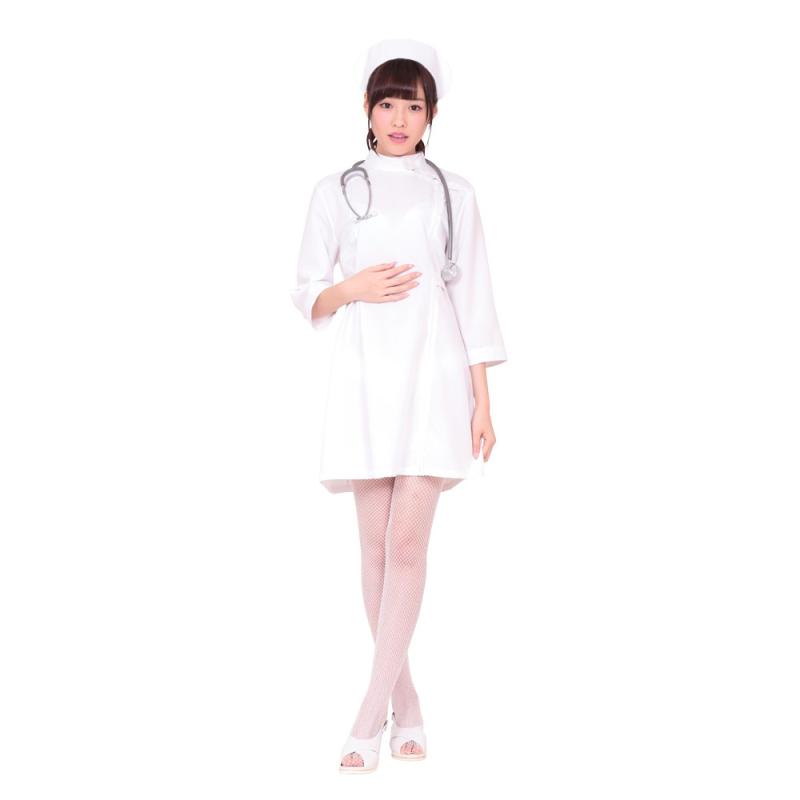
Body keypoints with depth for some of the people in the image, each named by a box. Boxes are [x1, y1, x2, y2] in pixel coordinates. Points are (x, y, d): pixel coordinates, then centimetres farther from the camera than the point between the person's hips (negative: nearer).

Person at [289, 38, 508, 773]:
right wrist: (350, 289, -13)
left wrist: (483, 402, 1)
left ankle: (370, 716, -6)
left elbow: (473, 300, 6)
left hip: (433, 378, -1)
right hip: (365, 379, 1)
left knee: (408, 543, -9)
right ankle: (406, 704, 18)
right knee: (377, 546, 4)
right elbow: (307, 297, 9)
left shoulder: (453, 192, 8)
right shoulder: (337, 191, 8)